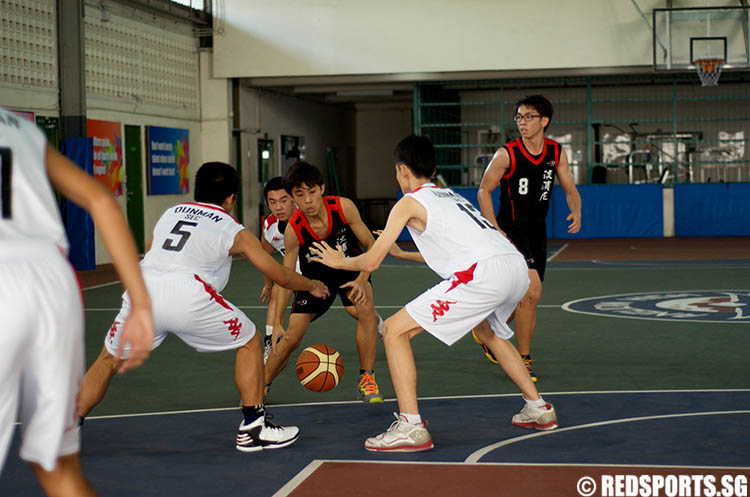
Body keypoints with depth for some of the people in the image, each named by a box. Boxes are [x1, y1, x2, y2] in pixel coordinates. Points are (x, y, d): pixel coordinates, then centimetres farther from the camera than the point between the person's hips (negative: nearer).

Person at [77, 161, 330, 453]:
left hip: (140, 289, 4)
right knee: (250, 342, 17)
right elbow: (279, 276, 23)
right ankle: (253, 428, 16)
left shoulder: (170, 213, 27)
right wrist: (313, 286, 41)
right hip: (187, 296, -4)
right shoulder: (234, 231, 17)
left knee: (109, 360, 25)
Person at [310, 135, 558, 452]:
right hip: (517, 268, 8)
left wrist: (338, 261, 26)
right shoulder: (450, 195, 30)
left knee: (395, 330, 0)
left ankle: (410, 427, -8)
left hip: (483, 274, -8)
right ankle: (538, 408, 38)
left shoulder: (409, 202, 9)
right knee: (489, 330, 39)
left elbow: (370, 262, 9)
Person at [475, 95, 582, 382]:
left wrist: (576, 212, -13)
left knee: (527, 298, 12)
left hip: (537, 230, 6)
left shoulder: (556, 153, 1)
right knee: (532, 290, -20)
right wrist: (494, 229, -16)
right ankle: (523, 359, -8)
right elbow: (484, 191, -6)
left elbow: (570, 190, 8)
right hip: (511, 230, -6)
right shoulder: (506, 154, -13)